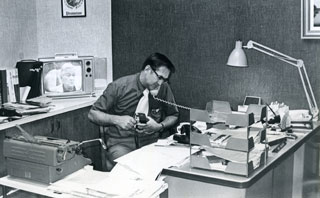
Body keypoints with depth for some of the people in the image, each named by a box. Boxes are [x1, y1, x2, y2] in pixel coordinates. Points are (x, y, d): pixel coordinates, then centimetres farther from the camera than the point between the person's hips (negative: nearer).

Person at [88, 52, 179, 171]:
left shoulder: (164, 88, 1)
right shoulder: (119, 86, -6)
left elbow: (173, 116, 16)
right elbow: (92, 114, 0)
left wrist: (160, 126, -6)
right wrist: (117, 120, -17)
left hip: (152, 142, 3)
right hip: (121, 143, -3)